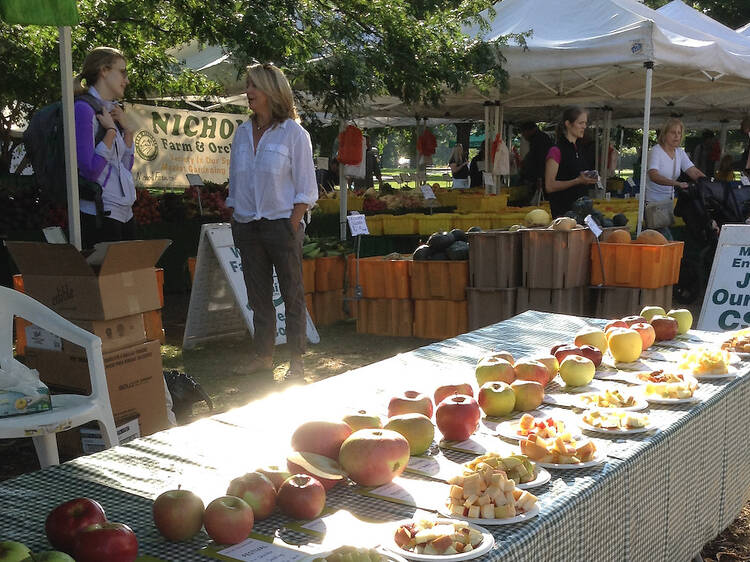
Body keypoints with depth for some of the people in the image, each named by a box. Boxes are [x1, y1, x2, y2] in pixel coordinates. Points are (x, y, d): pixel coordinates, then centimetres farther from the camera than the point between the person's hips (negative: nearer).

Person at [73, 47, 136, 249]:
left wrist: (127, 129, 9)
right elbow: (90, 170, -18)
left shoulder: (111, 111, 16)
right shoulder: (83, 109, -10)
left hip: (124, 213, 9)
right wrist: (111, 131, -11)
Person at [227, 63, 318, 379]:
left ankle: (296, 360, 7)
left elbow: (306, 189, -6)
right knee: (258, 294, 10)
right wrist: (235, 221, 8)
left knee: (292, 294, 1)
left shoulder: (293, 133, -4)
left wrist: (292, 226, -13)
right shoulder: (243, 133, 12)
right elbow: (234, 183, 16)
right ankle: (263, 355, 19)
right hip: (247, 224, 5)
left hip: (281, 223, -5)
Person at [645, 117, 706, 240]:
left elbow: (694, 172, 4)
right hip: (653, 203, -7)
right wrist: (677, 184, -42)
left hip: (668, 202, 7)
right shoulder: (656, 151, -13)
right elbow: (653, 176, -30)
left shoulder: (680, 153, 10)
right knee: (667, 242, -14)